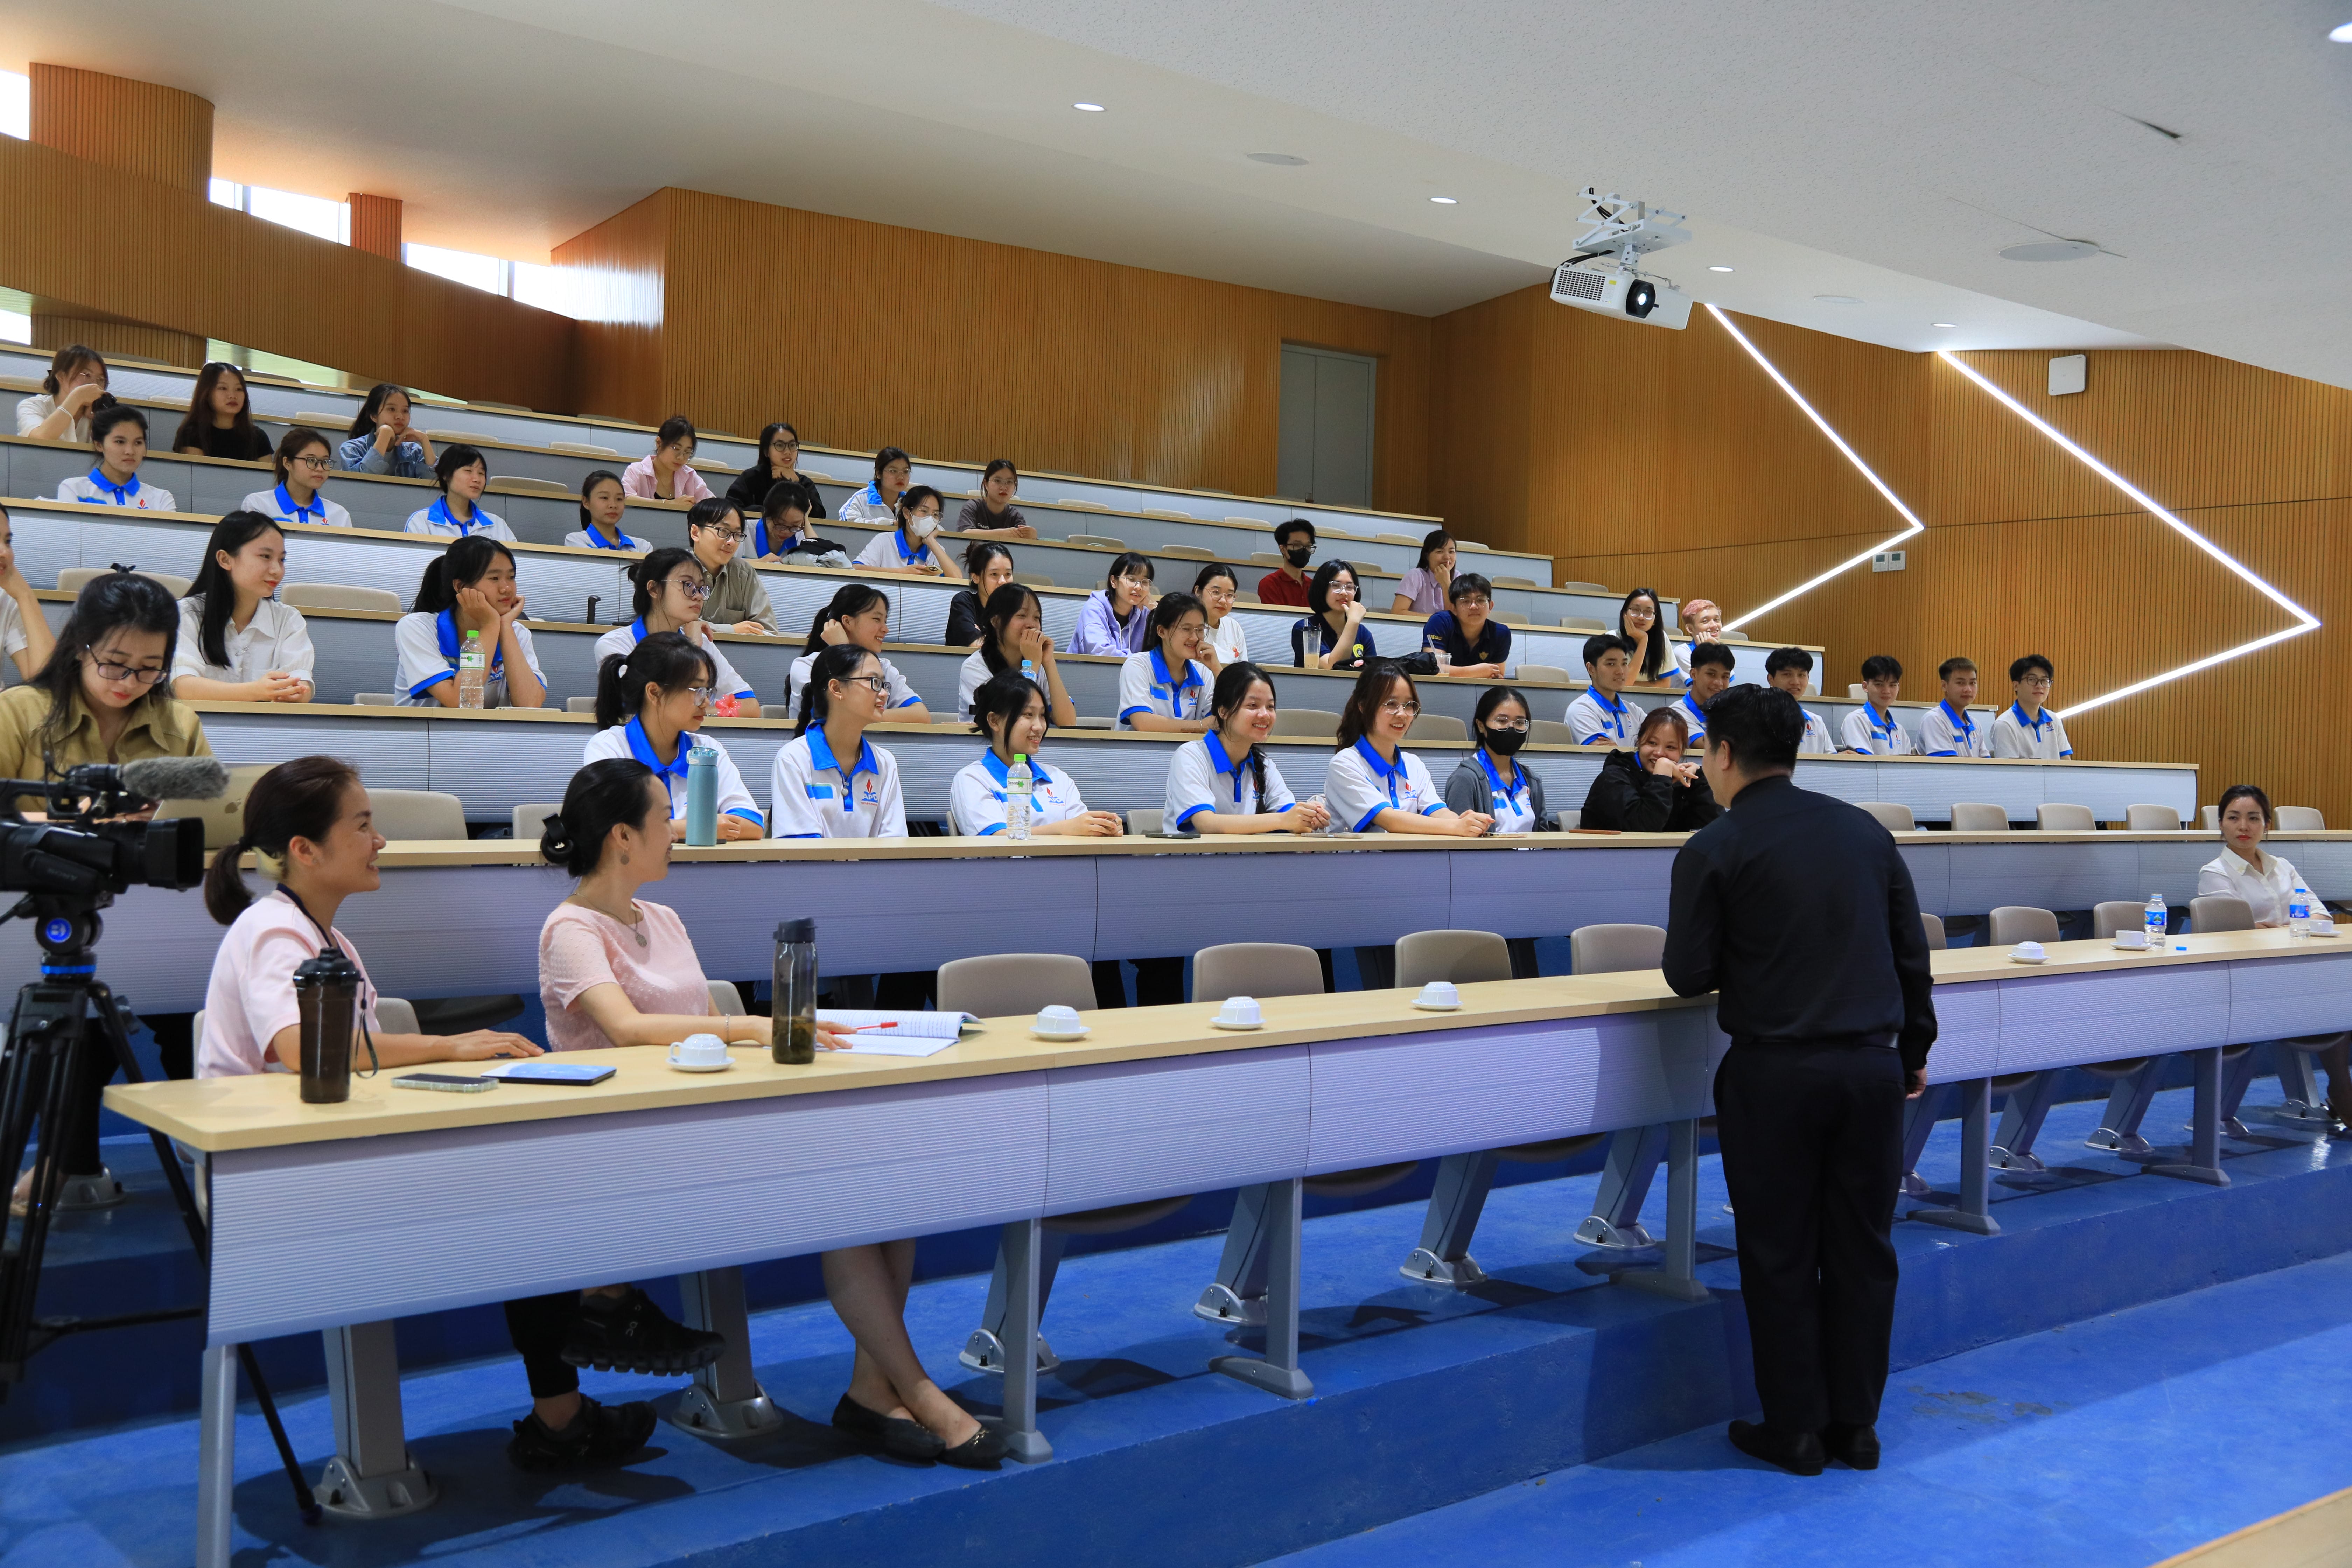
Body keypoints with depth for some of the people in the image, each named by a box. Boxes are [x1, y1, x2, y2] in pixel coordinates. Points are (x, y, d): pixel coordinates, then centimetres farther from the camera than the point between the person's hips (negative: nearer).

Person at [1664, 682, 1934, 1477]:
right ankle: (1856, 1424, 21)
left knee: (1780, 1256, 7)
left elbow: (1688, 976, -6)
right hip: (1873, 1066, 5)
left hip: (1775, 1073, -4)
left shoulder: (1713, 850, -8)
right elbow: (1913, 952, 11)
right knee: (1862, 1248, 12)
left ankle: (1795, 1429, 15)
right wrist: (1914, 1048, 22)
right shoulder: (1865, 830, 7)